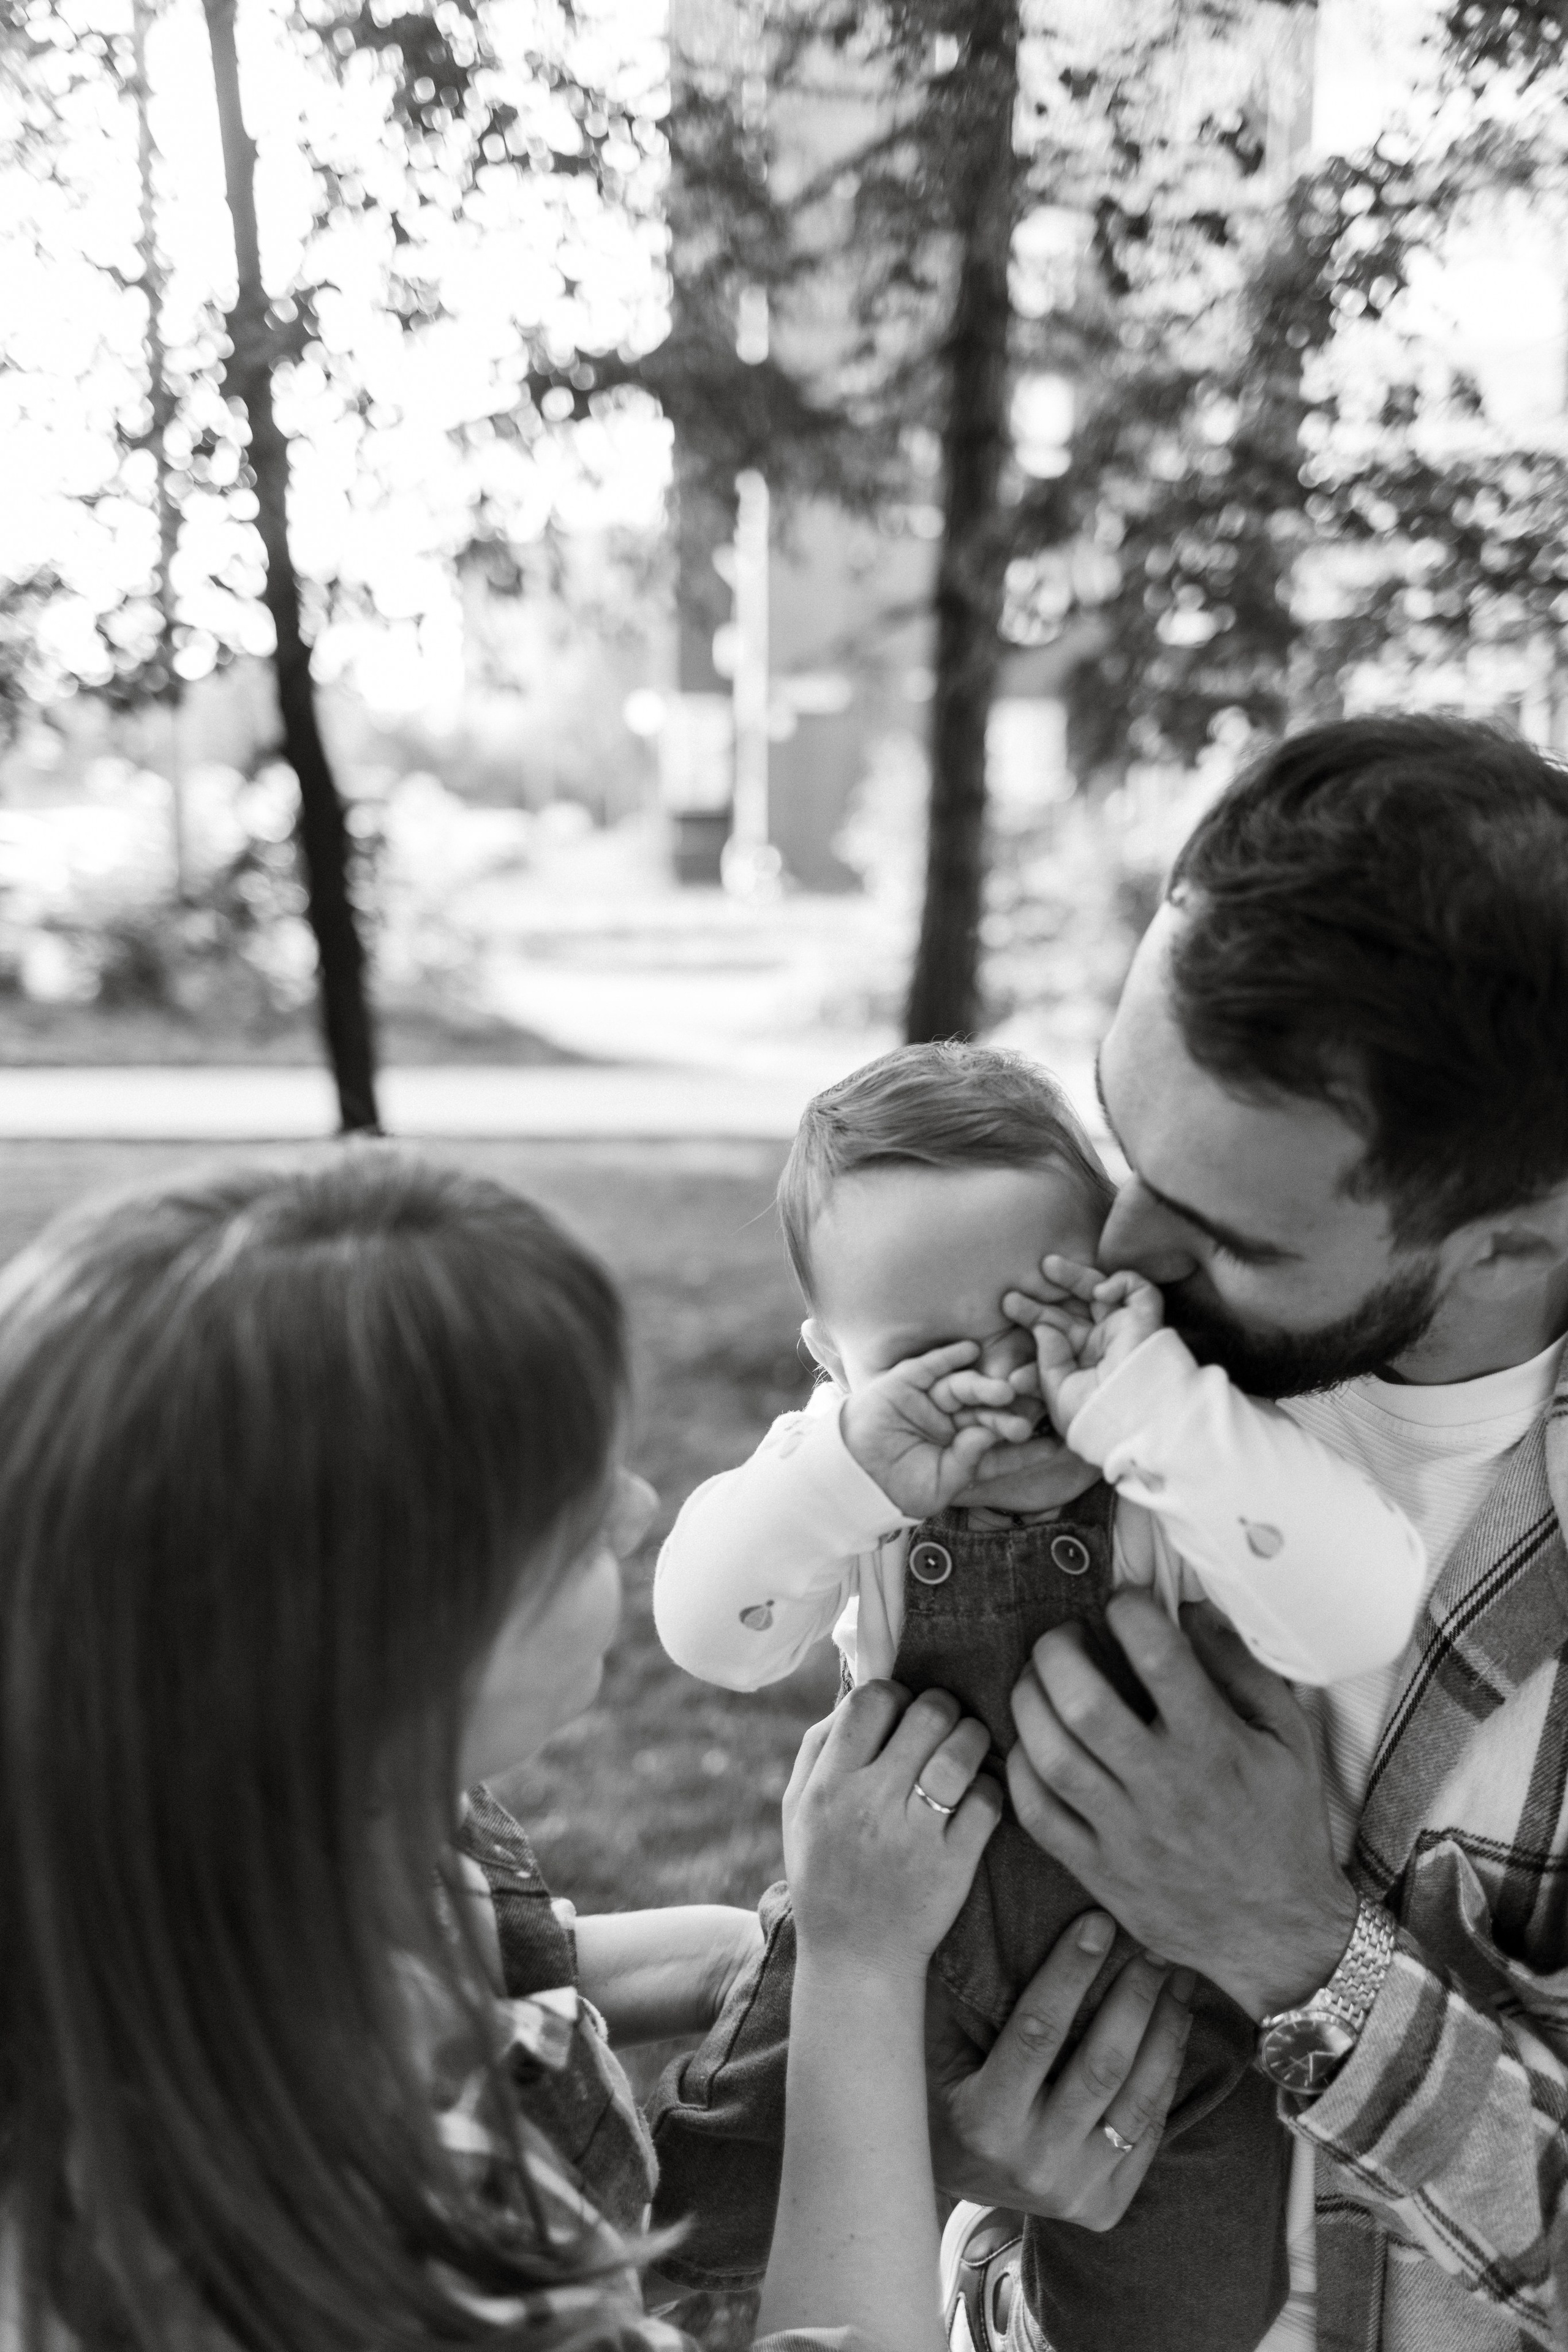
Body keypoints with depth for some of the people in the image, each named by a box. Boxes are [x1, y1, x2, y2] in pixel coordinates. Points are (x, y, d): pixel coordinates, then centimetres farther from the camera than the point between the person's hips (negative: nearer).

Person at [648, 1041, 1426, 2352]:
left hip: (1156, 1948, -1)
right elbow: (708, 1635, -23)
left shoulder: (1180, 1477, -21)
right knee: (726, 2171, 7)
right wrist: (847, 1472, -40)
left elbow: (1361, 1620, -37)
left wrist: (1146, 1400, -42)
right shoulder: (838, 1472, -12)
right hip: (895, 1917, 2)